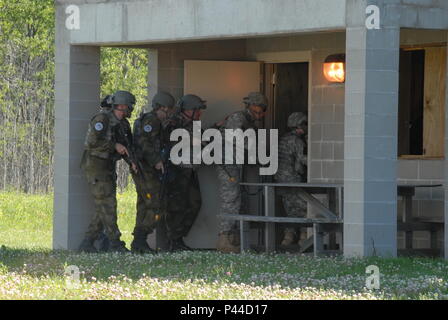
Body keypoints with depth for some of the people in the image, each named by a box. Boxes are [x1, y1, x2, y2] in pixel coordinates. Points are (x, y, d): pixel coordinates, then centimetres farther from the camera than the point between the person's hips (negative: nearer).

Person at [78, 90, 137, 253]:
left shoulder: (123, 124, 12)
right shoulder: (102, 119, -15)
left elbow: (126, 146, 19)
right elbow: (93, 142, -23)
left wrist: (131, 161, 1)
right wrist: (114, 146, -20)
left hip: (108, 166, 9)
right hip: (95, 165, -9)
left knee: (104, 208, 7)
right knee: (107, 204, -10)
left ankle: (87, 243, 10)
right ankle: (115, 243, -8)